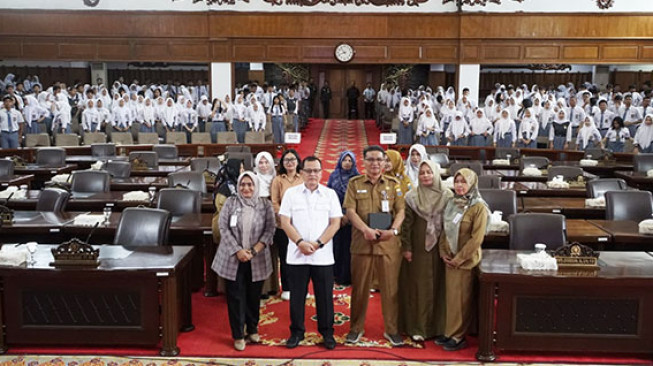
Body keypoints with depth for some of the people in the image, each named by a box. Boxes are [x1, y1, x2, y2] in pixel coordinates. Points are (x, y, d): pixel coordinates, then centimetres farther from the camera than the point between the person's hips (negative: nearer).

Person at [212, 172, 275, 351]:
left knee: (254, 296, 11)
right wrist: (238, 251, -14)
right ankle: (238, 335, 12)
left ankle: (252, 329, 29)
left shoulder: (265, 205, 1)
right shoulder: (230, 202, 0)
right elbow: (224, 228, -5)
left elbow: (269, 230, -4)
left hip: (257, 260, 1)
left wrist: (253, 251, -14)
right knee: (236, 297, 2)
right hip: (233, 259, -1)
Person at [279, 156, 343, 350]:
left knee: (324, 296, 6)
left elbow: (335, 223, -1)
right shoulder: (291, 193, 3)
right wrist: (301, 243, -13)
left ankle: (327, 332, 21)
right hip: (297, 255, 0)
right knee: (297, 295, 8)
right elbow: (285, 222, -1)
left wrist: (318, 243, -11)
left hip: (323, 256, 0)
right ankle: (296, 332, 22)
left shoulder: (330, 194, 4)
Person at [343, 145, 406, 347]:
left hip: (388, 243, 1)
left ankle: (391, 329, 18)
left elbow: (400, 211, 4)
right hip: (361, 243, 0)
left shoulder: (393, 184, 8)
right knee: (360, 287, 8)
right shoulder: (354, 183, 5)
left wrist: (393, 230, -14)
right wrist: (366, 230, -17)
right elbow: (350, 211, -3)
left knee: (390, 287, 5)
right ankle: (356, 328, 21)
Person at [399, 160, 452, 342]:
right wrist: (406, 247, -5)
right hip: (418, 247, -1)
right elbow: (407, 223, -1)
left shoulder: (447, 196, 0)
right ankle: (417, 327, 8)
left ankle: (438, 326, 17)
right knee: (419, 286, 2)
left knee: (438, 285, 6)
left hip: (439, 247, 1)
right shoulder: (412, 196, -1)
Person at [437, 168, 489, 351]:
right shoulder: (452, 203, 8)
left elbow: (477, 238, -16)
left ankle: (458, 336, 12)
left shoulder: (478, 207, -13)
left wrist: (459, 259, -14)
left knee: (461, 298, 1)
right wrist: (443, 252, 1)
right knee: (450, 295, 11)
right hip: (449, 258, 6)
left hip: (466, 260, -6)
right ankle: (450, 331, 23)